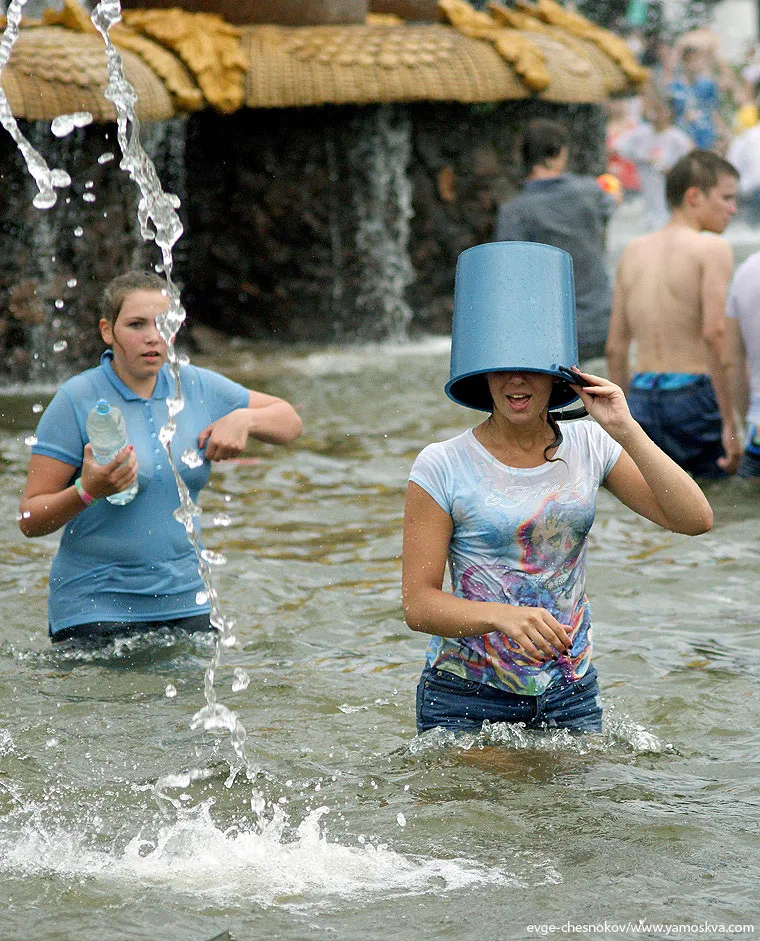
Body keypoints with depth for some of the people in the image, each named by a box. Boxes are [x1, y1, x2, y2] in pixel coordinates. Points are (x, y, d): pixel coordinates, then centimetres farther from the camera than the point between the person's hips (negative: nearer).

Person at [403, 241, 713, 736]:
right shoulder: (443, 467, -9)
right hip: (467, 701, -3)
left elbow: (695, 519, -7)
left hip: (571, 697, 3)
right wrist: (503, 616, -29)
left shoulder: (589, 448, 2)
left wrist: (627, 431, -15)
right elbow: (419, 603, -11)